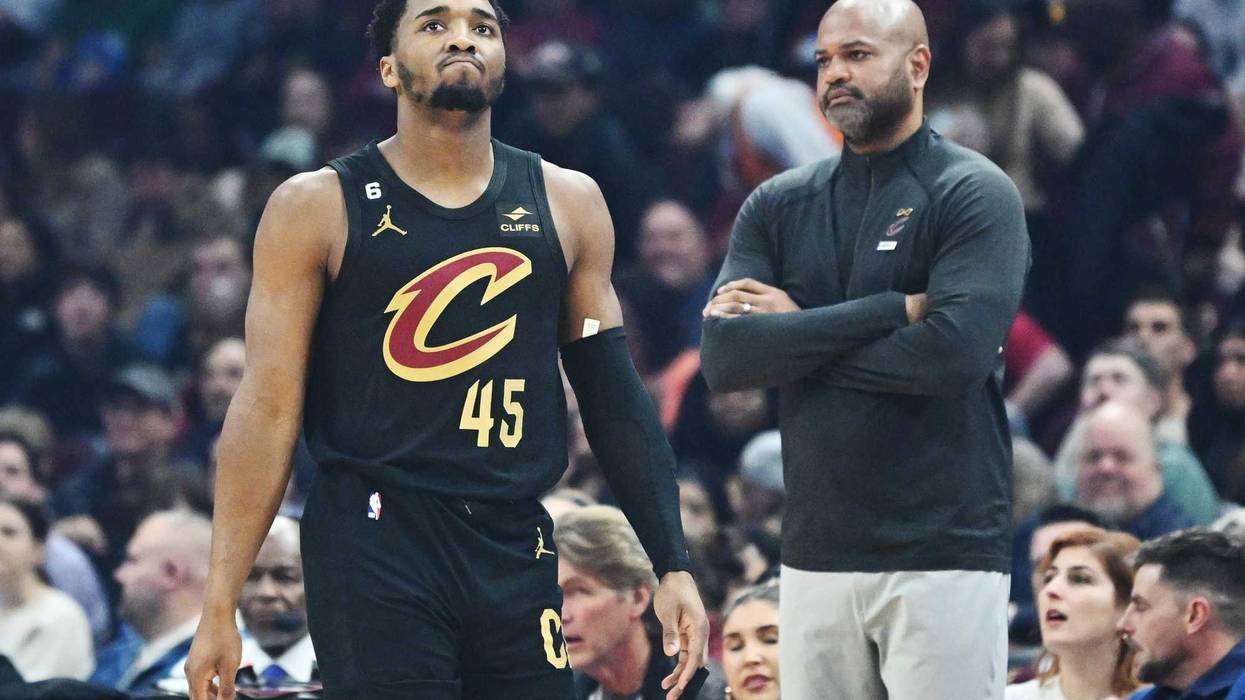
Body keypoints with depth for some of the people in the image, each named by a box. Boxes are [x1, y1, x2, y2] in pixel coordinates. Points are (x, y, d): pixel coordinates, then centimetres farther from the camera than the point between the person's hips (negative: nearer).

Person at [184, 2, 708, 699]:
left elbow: (616, 400, 13)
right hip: (374, 546, -4)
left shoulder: (566, 204, 10)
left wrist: (673, 564, 6)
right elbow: (268, 410, -2)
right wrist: (220, 609, -6)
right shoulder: (318, 208, 0)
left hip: (519, 555, 4)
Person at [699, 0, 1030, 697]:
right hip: (815, 554, 4)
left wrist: (800, 332, -7)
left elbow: (959, 351, -17)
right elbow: (724, 357, -3)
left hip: (941, 555, -4)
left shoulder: (976, 194, -2)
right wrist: (894, 308, -11)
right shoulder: (780, 205, 12)